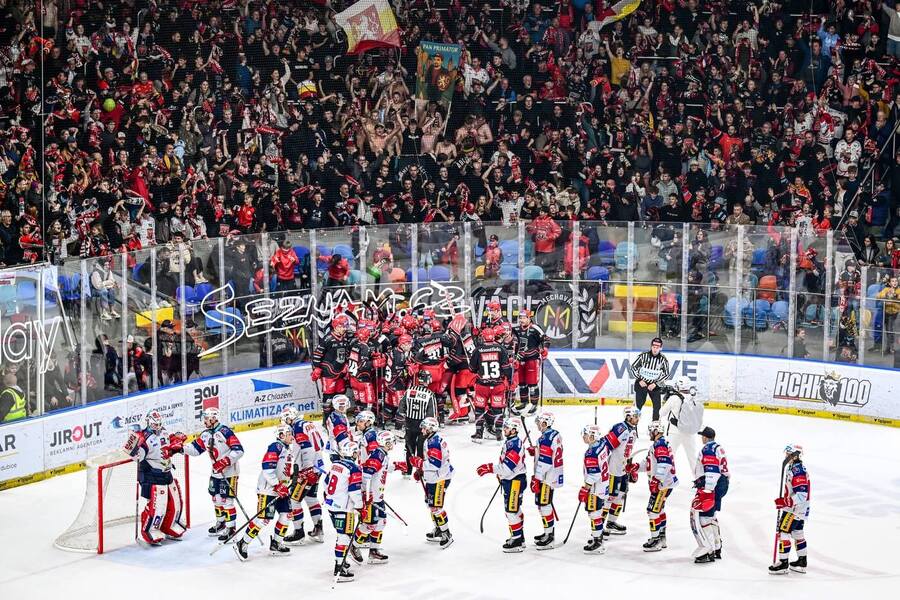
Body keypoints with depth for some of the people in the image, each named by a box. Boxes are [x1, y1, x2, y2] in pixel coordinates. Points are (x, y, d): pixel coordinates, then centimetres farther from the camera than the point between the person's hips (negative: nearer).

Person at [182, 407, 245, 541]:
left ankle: (230, 527, 2)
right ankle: (221, 522, 34)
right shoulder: (205, 434, 4)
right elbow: (195, 448, 10)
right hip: (216, 471, 8)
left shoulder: (225, 432, -21)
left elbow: (239, 450, -23)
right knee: (216, 497, 17)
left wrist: (225, 462, -27)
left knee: (226, 499, -6)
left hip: (229, 471, -8)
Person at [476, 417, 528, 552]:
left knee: (511, 510, -7)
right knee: (515, 510, 18)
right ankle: (519, 537, 28)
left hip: (515, 481, -11)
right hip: (509, 480, 11)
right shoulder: (509, 442, 11)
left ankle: (517, 541, -2)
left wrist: (490, 468, -28)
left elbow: (508, 466, -29)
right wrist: (500, 474, 20)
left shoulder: (514, 444, -22)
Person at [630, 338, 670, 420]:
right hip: (641, 383, -1)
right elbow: (633, 367, -5)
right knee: (638, 404, 0)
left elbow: (666, 374, -4)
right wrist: (639, 380, -12)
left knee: (657, 404, -2)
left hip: (654, 384, 1)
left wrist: (656, 384, -13)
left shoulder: (663, 359, -10)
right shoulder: (643, 356, -13)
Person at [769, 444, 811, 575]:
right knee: (797, 534, 18)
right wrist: (783, 501, 19)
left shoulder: (798, 471, -22)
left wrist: (784, 502, -30)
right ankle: (801, 563, 28)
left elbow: (801, 494, -29)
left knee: (783, 533, -9)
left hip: (794, 509, -11)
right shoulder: (793, 468, 12)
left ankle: (783, 564, -7)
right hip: (799, 509, 11)